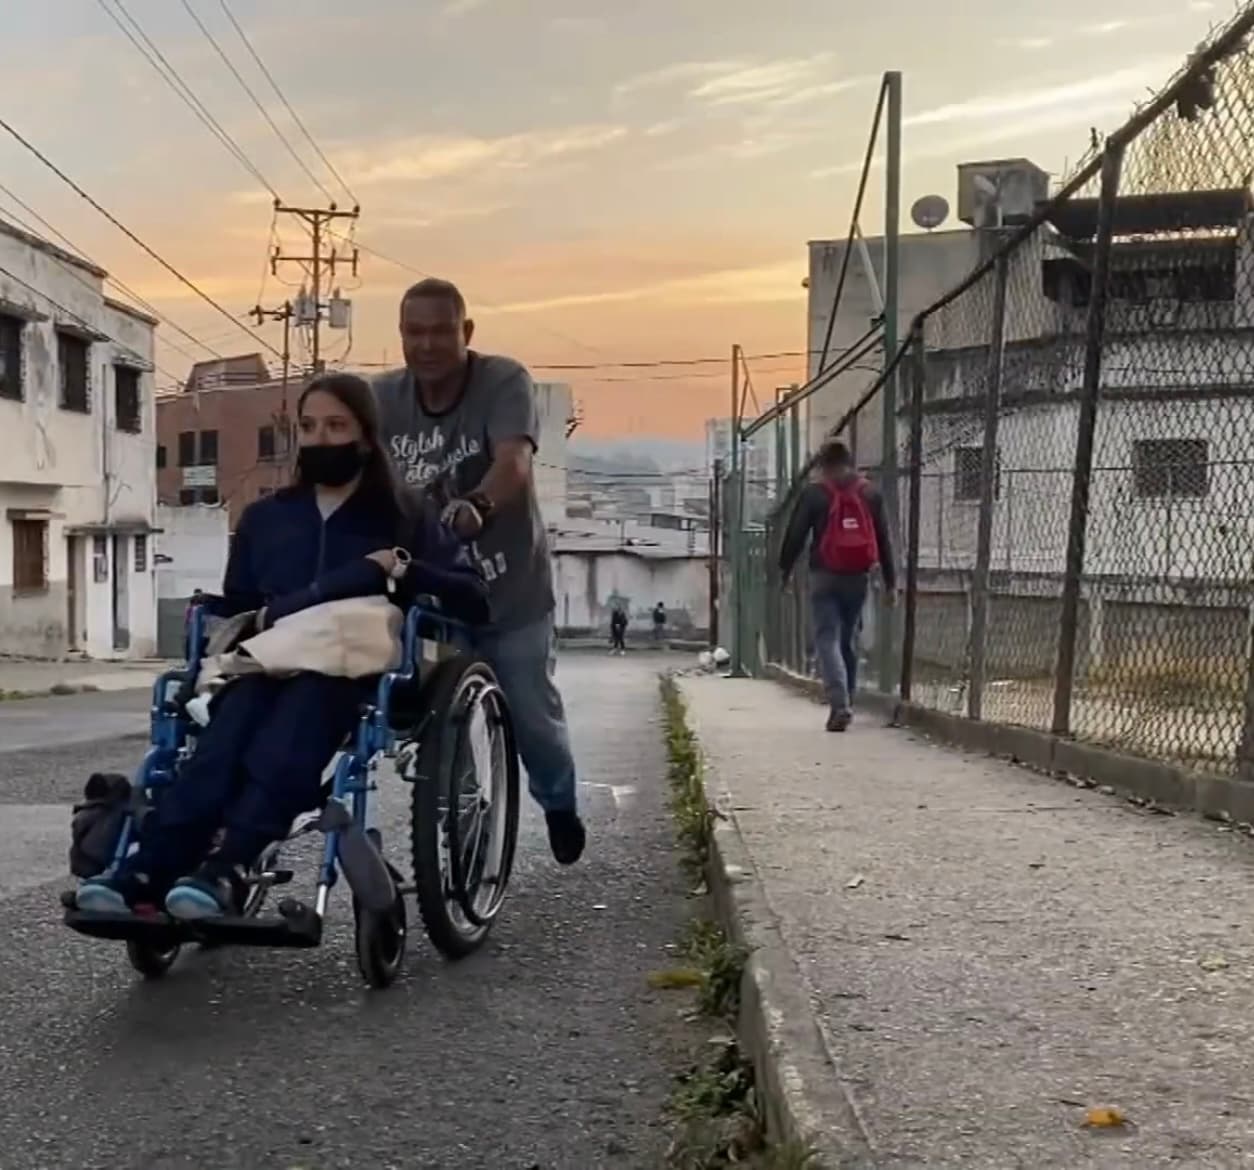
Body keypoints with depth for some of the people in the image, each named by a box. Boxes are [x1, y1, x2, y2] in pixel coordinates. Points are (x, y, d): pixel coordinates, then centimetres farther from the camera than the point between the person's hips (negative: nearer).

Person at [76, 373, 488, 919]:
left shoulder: (403, 516, 13)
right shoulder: (265, 518, 24)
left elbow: (474, 596, 3)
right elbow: (233, 605, 32)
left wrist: (405, 570, -13)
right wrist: (256, 620, 9)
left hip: (359, 671, -3)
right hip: (274, 663, 3)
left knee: (280, 748, -38)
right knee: (226, 732, -34)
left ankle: (225, 869, -57)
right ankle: (151, 867, -51)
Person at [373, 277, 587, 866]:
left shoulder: (504, 382, -15)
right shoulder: (383, 398, -4)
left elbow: (514, 461, -33)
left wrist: (477, 506, -53)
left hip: (510, 590, -2)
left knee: (531, 713, 5)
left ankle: (559, 802, 35)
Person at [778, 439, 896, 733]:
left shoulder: (813, 494, -3)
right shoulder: (870, 494, 7)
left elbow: (795, 535, -2)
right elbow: (884, 540, 8)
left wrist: (784, 571, 9)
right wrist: (890, 582, 12)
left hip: (825, 578, -4)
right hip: (858, 578, 4)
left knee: (827, 639, -5)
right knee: (849, 641, 15)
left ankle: (839, 703, -22)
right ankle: (846, 703, 22)